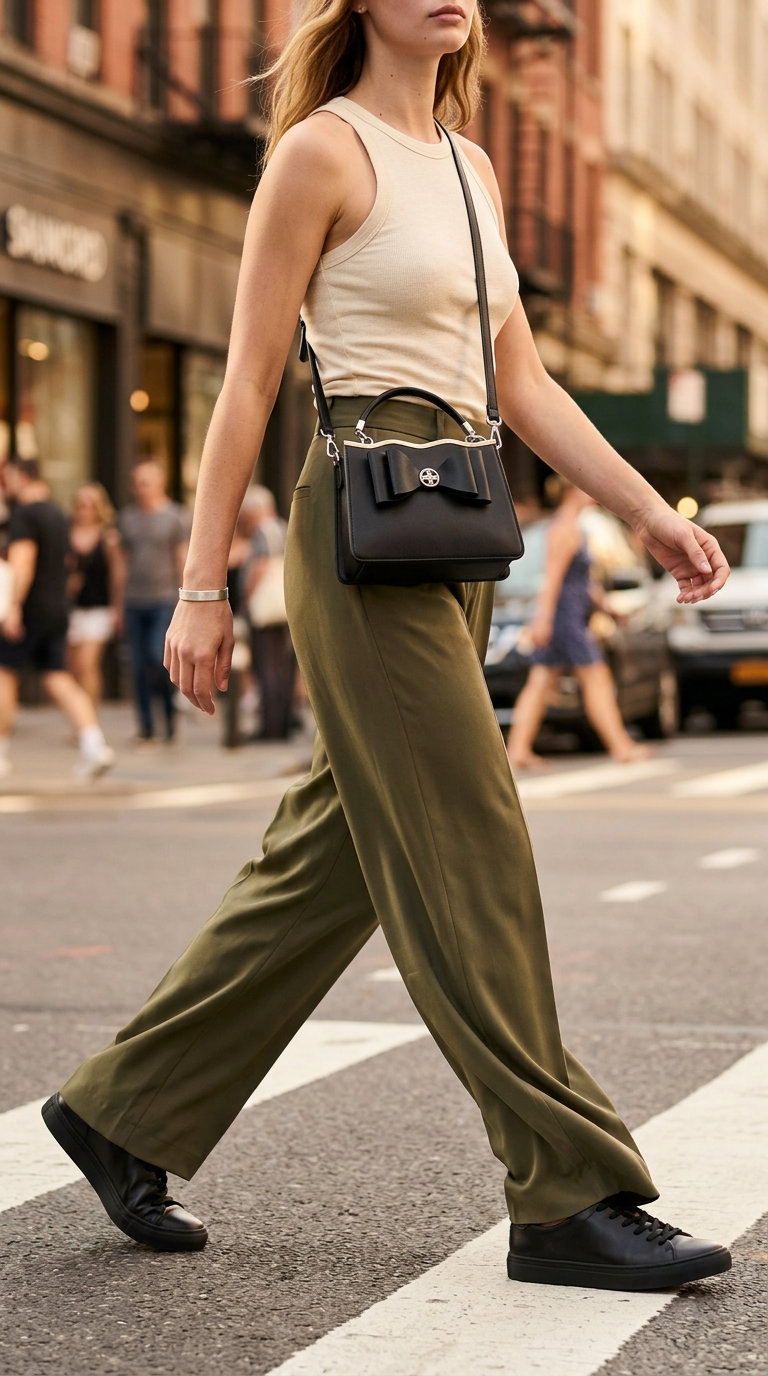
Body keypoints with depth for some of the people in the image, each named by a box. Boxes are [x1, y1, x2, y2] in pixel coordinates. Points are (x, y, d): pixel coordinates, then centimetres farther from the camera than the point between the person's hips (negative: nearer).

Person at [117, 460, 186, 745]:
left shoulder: (173, 516, 0)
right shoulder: (127, 516, 10)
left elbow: (183, 559, 0)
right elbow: (123, 560, 14)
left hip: (165, 600, -3)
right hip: (135, 603, 4)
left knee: (158, 657, -16)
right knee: (140, 666, 3)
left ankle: (170, 708, 9)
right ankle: (146, 727, 10)